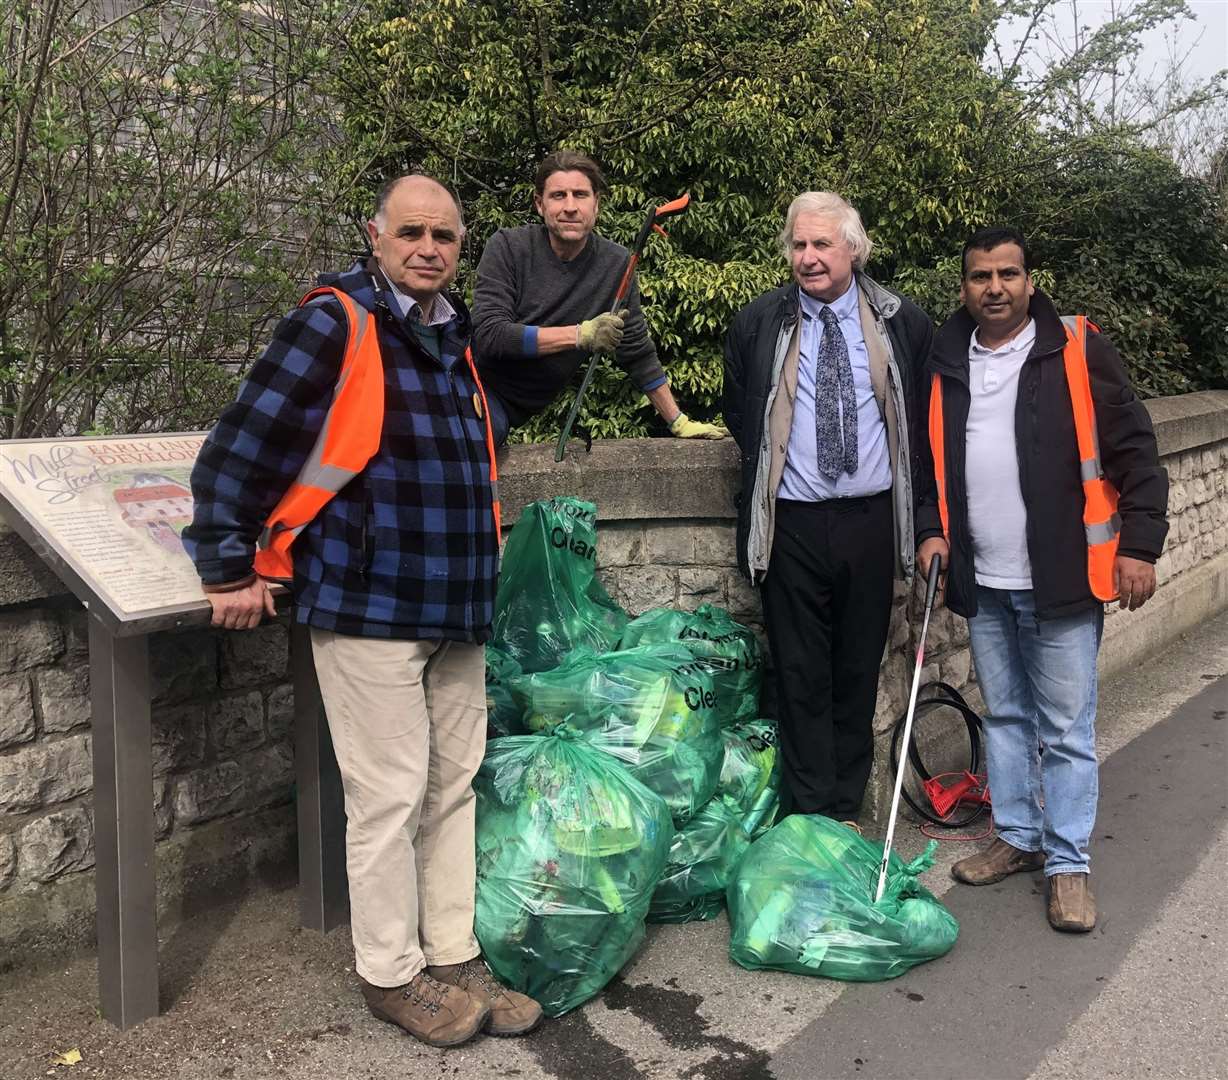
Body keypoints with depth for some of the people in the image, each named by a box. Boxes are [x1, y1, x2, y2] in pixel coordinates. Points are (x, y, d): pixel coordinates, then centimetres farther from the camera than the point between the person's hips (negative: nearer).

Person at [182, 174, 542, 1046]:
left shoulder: (453, 336, 12)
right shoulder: (333, 327, -12)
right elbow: (236, 453, -13)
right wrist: (229, 568, -8)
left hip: (456, 612, 8)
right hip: (370, 612, -8)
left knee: (453, 789, 13)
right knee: (389, 797, 2)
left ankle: (454, 957, 27)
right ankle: (391, 973, 20)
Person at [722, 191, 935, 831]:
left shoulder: (904, 324, 5)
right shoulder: (756, 325, 3)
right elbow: (739, 415, 15)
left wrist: (921, 518, 8)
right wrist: (768, 470, 10)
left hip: (871, 520, 1)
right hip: (791, 523, -1)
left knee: (859, 672, 10)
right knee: (801, 676, 3)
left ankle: (846, 812, 23)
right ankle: (812, 818, 15)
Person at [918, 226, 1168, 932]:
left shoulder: (1078, 352, -3)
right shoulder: (946, 364, 9)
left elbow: (1133, 450, -4)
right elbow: (928, 458, 19)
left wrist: (1139, 543, -10)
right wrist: (932, 528, 7)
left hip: (1061, 581, -4)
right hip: (983, 583, 5)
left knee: (1066, 729, 2)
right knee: (1005, 717, 16)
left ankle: (1069, 863, 15)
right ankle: (1018, 838, 30)